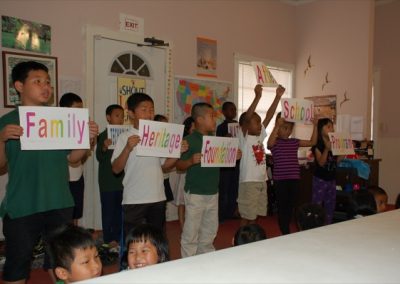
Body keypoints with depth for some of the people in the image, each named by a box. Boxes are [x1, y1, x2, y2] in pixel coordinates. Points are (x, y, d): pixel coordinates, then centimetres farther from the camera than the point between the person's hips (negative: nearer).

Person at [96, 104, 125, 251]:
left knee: (120, 211, 12)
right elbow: (99, 157, -12)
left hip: (123, 180, 4)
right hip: (108, 181, -4)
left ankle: (118, 238, 24)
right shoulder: (103, 136, -7)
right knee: (108, 210, 3)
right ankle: (109, 240, 15)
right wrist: (104, 148, -31)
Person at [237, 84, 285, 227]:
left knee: (254, 215, 15)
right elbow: (247, 116, -23)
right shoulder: (244, 138, -9)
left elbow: (269, 116, 5)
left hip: (262, 181, 7)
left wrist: (278, 96, 1)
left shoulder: (260, 136, 9)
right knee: (246, 216, 1)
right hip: (249, 182, -7)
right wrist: (258, 96, -29)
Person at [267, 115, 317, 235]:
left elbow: (312, 142, 10)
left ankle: (286, 231, 26)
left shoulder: (294, 142, 11)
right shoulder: (275, 142, -5)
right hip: (280, 179, -5)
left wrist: (315, 126, 0)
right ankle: (285, 233, 9)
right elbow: (270, 143, -29)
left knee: (290, 206, 12)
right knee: (282, 206, 2)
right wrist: (277, 125, -36)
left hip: (294, 178, 5)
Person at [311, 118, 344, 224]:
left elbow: (336, 161, 10)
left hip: (331, 179, 7)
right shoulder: (317, 145, -12)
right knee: (317, 205, -2)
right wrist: (326, 149, -32)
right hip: (320, 179, -7)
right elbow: (321, 163, -20)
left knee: (330, 206, 14)